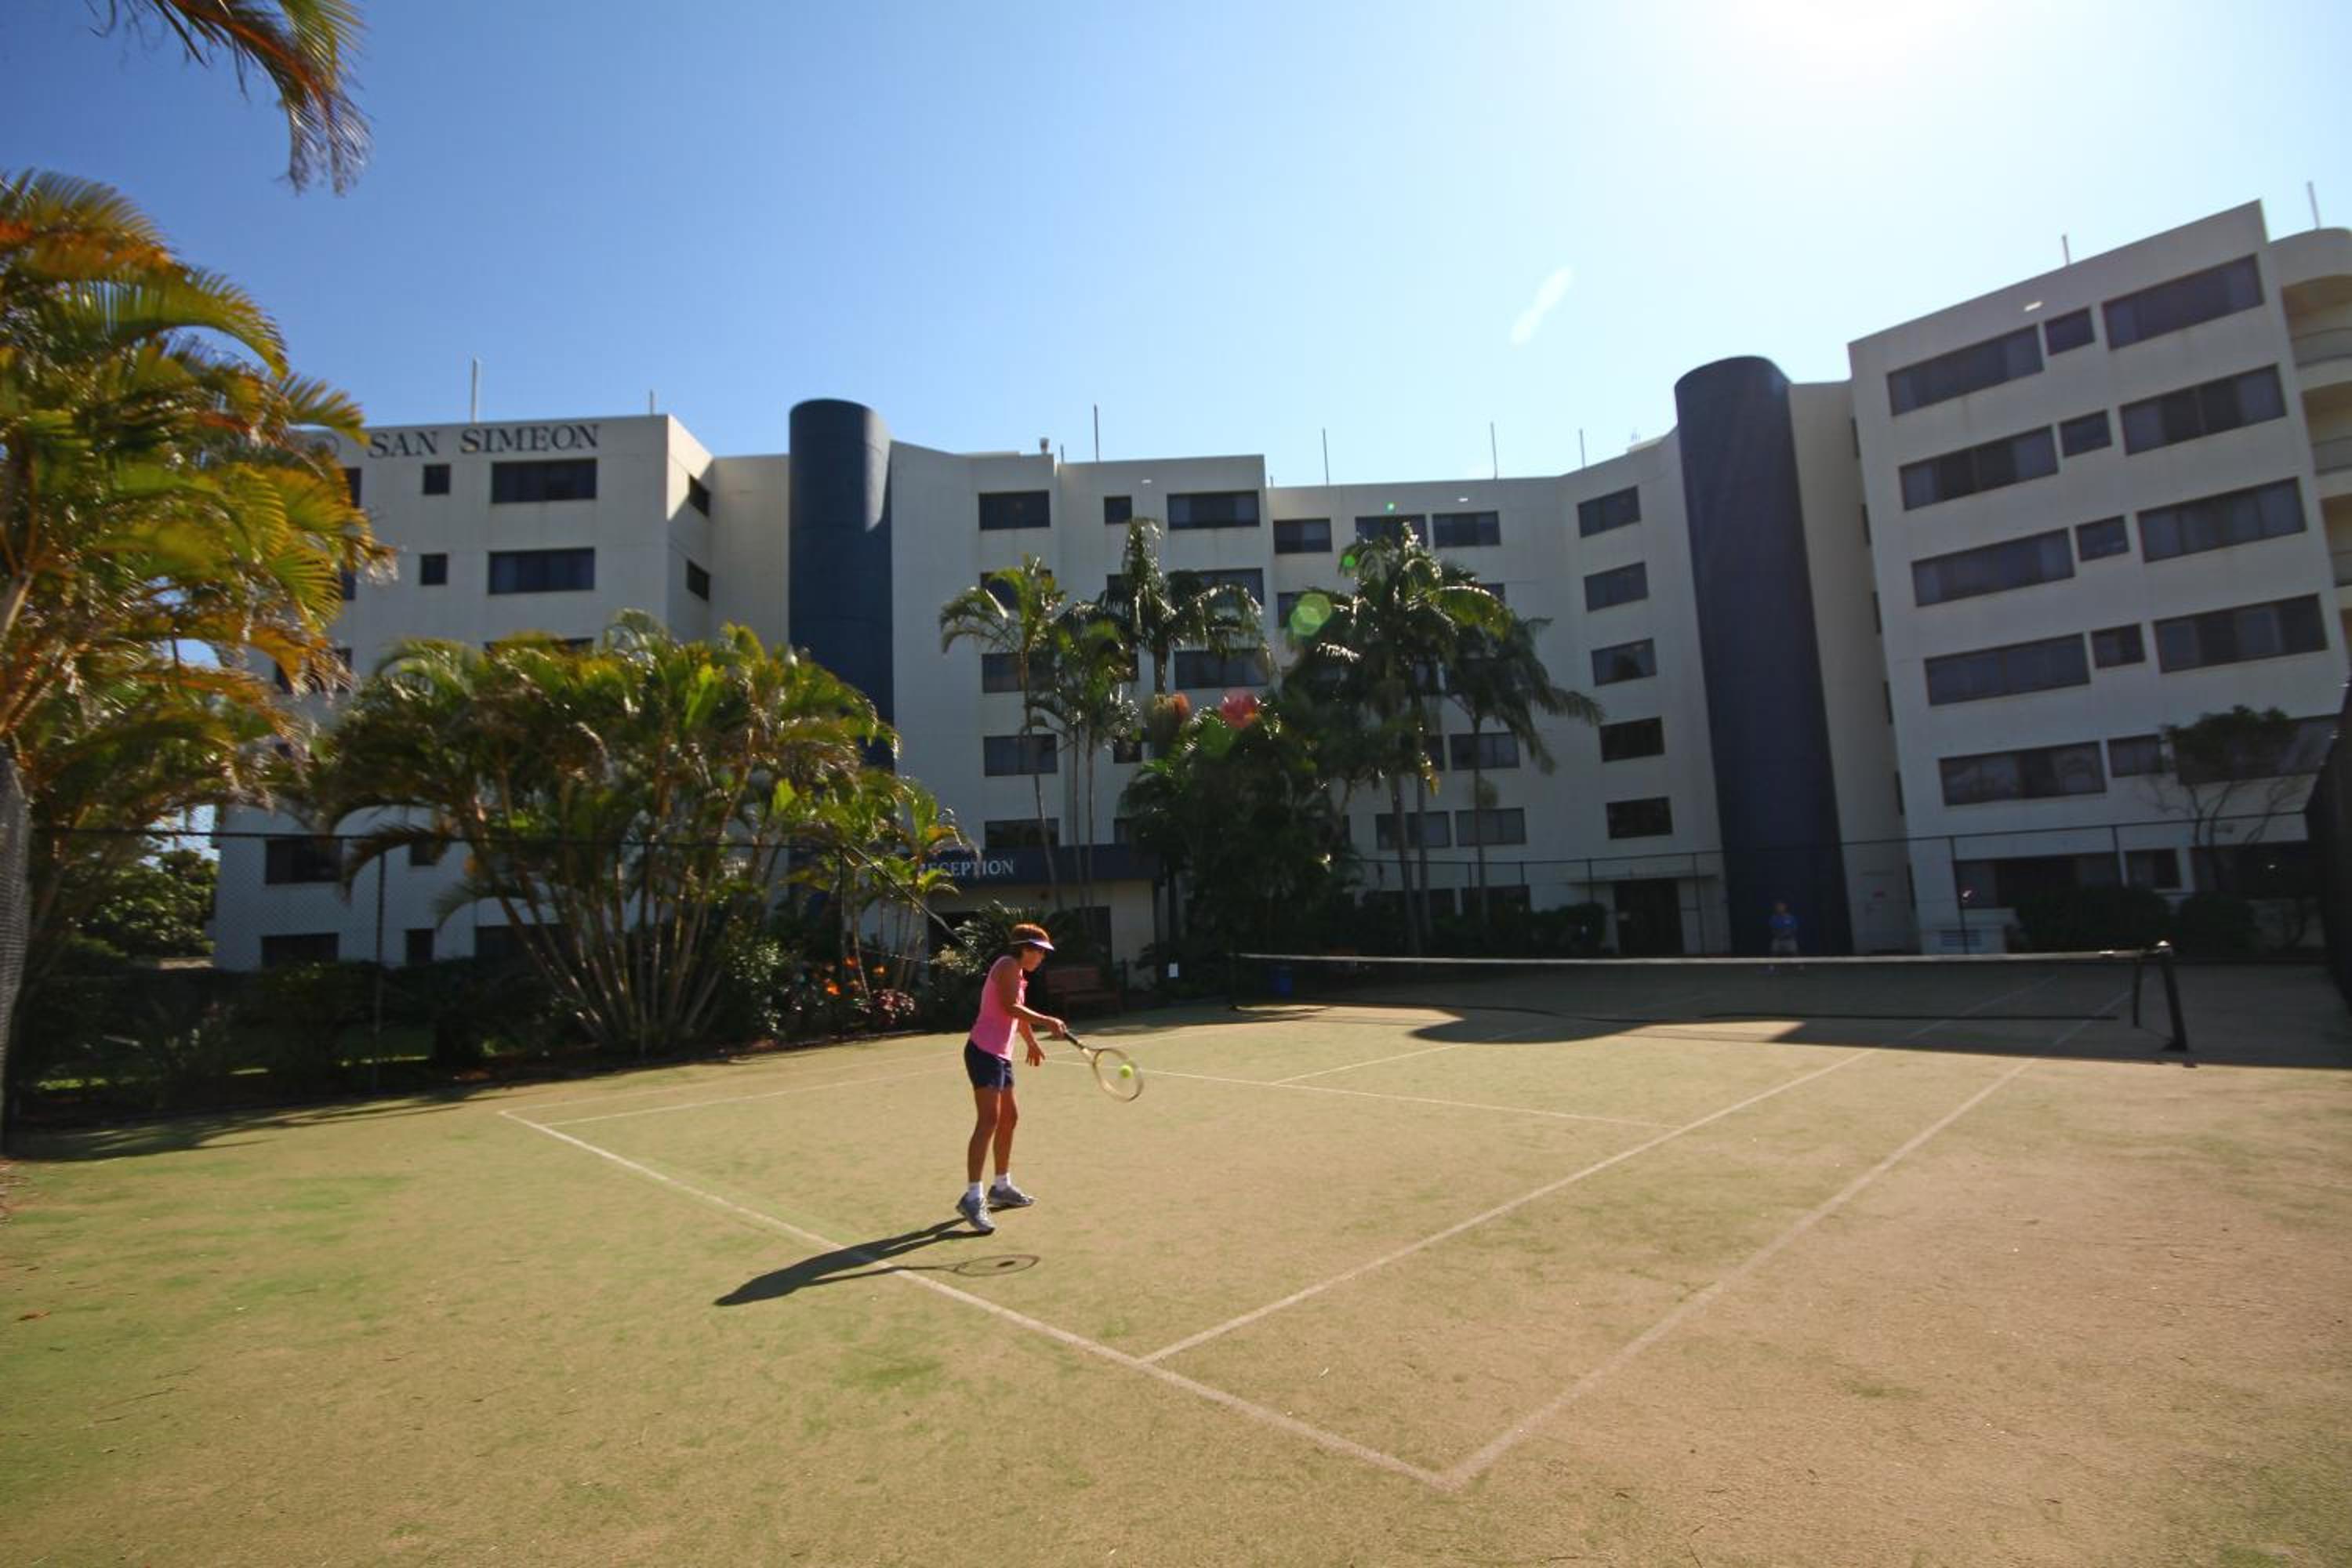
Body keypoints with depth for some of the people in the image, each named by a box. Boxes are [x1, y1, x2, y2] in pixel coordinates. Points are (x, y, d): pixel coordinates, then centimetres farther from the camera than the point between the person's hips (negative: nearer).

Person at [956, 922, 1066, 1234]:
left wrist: (1032, 1043, 47)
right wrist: (1047, 1021, -24)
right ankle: (972, 1197, -19)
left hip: (1000, 1055, 11)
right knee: (989, 1120, -18)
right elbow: (1011, 1007, -23)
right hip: (984, 1052, -11)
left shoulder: (1016, 973, 21)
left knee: (1009, 1118, 17)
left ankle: (1002, 1187, 30)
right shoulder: (1008, 965, -9)